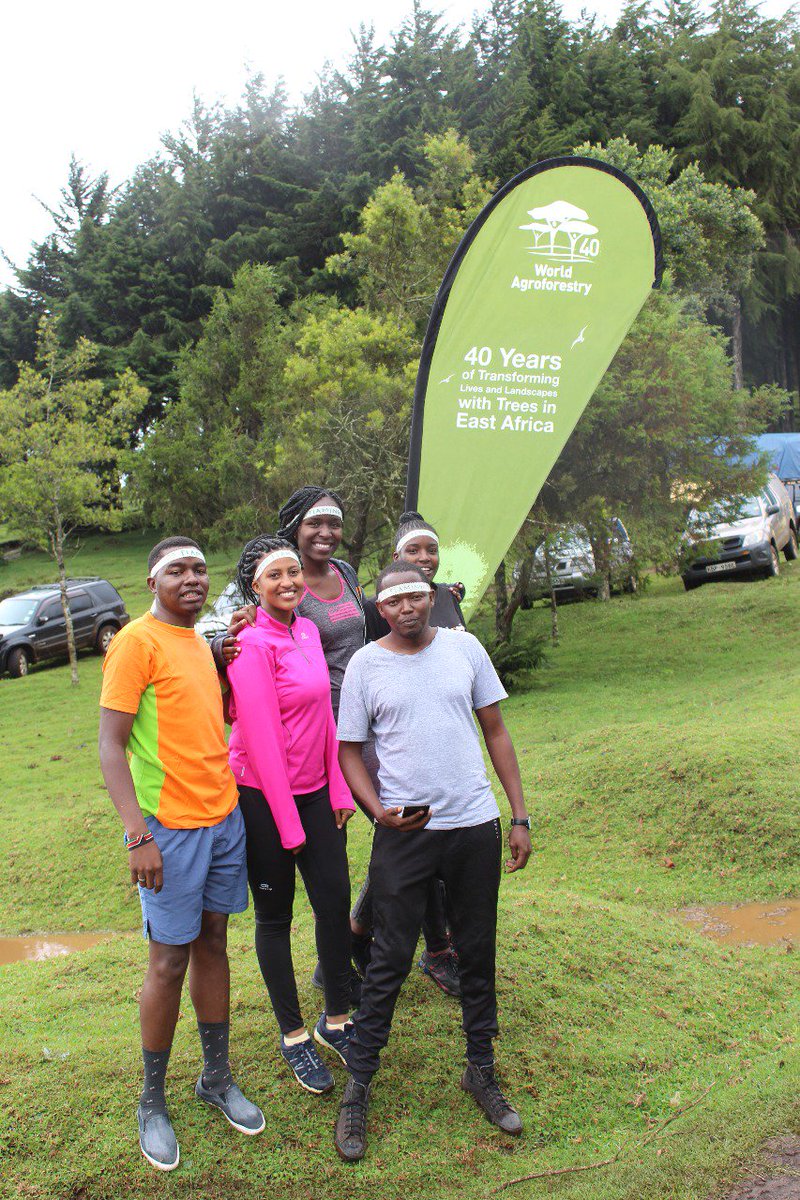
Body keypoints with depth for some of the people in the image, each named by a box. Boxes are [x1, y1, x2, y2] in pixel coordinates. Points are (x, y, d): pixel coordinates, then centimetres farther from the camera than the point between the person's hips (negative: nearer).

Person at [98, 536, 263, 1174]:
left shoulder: (199, 640, 11)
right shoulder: (137, 642, -12)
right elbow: (111, 745, -15)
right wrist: (139, 835, -21)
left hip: (224, 816, 7)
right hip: (170, 827, -7)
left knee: (213, 942, 15)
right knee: (170, 961, 3)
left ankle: (217, 1078, 30)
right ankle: (152, 1103, 21)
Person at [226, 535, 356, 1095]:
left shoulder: (308, 631, 5)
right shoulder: (252, 644, -17)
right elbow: (261, 737, -18)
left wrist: (339, 790, 8)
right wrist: (289, 823, -15)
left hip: (315, 791, 7)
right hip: (264, 797, -6)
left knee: (336, 905, 8)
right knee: (275, 916, 9)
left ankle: (337, 1020, 28)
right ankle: (294, 1035, 25)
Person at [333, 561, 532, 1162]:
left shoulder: (465, 648, 2)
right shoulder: (365, 664, -3)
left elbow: (496, 733, 7)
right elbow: (350, 750, 2)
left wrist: (520, 817, 4)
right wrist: (379, 811, -15)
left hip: (476, 826, 2)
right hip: (404, 834, -2)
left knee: (479, 955, 14)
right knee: (390, 962, 4)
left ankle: (481, 1070, 32)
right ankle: (358, 1087, 19)